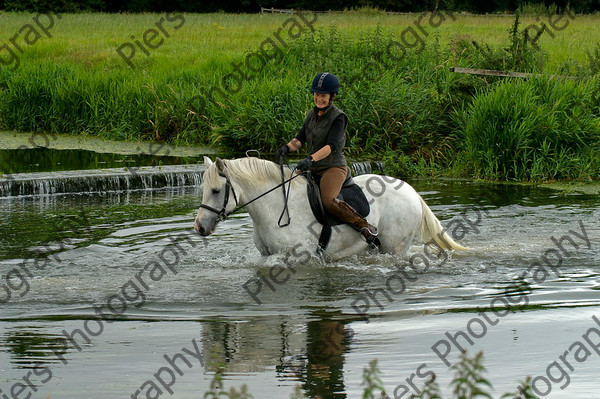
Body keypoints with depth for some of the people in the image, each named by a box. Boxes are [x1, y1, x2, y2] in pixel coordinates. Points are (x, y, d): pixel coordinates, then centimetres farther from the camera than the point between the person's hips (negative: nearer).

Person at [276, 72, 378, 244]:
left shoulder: (338, 118, -11)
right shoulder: (312, 115, 11)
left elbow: (332, 146, -24)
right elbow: (300, 139, 8)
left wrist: (311, 159, -39)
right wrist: (288, 147, -15)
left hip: (334, 167, -8)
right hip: (314, 171, 8)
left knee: (328, 201, -30)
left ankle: (366, 227, -22)